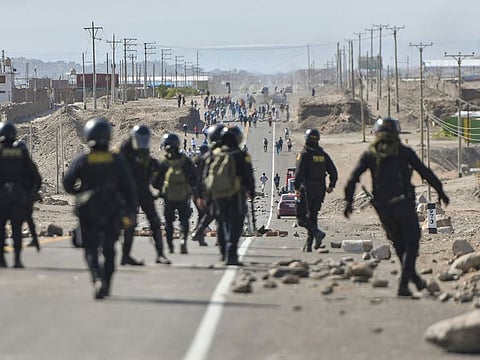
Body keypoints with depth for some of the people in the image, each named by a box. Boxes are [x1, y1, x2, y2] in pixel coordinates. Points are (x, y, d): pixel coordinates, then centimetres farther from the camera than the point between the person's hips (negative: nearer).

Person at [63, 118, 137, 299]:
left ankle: (98, 279, -22)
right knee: (108, 248, 16)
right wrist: (129, 211, 2)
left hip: (88, 211, -1)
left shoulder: (82, 161, -8)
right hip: (112, 211, 1)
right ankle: (106, 285, 19)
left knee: (91, 249, 3)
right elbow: (129, 187, -5)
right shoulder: (118, 160, -5)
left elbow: (67, 184, -4)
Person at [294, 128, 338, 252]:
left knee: (301, 216, 0)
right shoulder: (323, 155, 8)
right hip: (320, 189, 6)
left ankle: (317, 232, -23)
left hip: (307, 190, -6)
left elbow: (299, 172, -18)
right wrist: (331, 186, 19)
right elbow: (333, 171, 10)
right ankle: (308, 245, 9)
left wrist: (296, 188, -17)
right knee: (313, 216, 11)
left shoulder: (304, 154, -9)